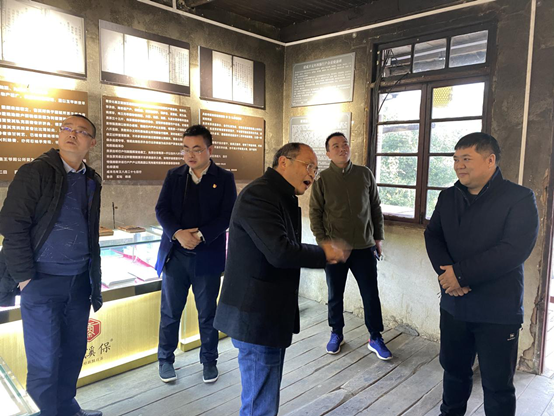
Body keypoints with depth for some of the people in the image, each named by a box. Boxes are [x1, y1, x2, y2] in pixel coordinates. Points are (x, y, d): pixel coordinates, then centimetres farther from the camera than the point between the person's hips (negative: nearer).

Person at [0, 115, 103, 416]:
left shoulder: (92, 181, 9)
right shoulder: (35, 172, -7)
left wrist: (94, 278, 12)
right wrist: (26, 278, -13)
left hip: (79, 281, 5)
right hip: (42, 281, -5)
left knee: (74, 352, 14)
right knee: (45, 360, 3)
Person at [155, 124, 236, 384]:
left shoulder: (224, 178, 1)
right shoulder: (173, 176, 8)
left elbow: (227, 215, -7)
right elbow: (161, 210, 0)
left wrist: (200, 235, -18)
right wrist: (178, 234, -17)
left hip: (208, 255, -2)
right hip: (175, 254, 2)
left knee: (207, 313, 11)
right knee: (170, 312, 11)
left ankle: (209, 360, 29)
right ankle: (165, 360, 30)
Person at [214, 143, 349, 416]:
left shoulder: (283, 198, 13)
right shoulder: (259, 195, -19)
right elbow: (280, 252, -29)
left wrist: (324, 255, 0)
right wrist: (325, 253, -14)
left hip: (272, 311, 10)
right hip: (257, 315, -10)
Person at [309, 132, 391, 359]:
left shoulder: (365, 174, 1)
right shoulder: (323, 179, -3)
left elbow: (376, 207, 8)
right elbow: (315, 213, 0)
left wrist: (378, 237, 7)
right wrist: (322, 241, -5)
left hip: (364, 247, 1)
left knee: (371, 294, 7)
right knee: (335, 295, 12)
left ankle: (375, 338, 25)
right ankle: (336, 334, 33)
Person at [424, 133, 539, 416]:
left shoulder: (519, 198, -10)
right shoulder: (448, 197, 7)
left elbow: (514, 249, -21)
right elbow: (432, 235, 2)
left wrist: (460, 273, -21)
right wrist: (445, 271, -17)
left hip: (498, 312, -5)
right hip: (453, 305, 5)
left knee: (497, 383, 10)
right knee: (454, 369, 20)